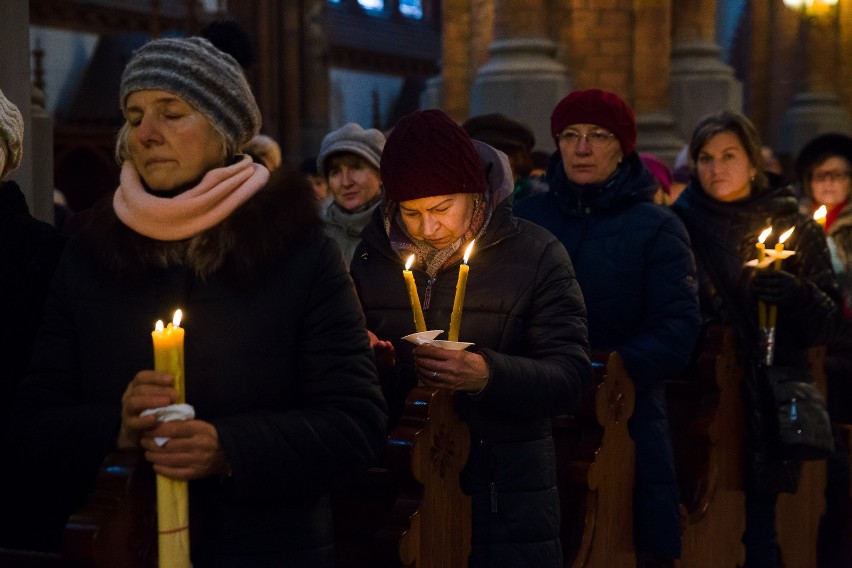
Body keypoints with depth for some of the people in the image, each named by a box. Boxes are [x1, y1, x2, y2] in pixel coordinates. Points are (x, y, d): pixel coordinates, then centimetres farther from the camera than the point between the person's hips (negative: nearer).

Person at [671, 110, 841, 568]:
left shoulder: (794, 226, 8)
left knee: (756, 526, -1)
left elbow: (827, 323, 4)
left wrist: (795, 296, -15)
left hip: (764, 405, 0)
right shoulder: (681, 225, 6)